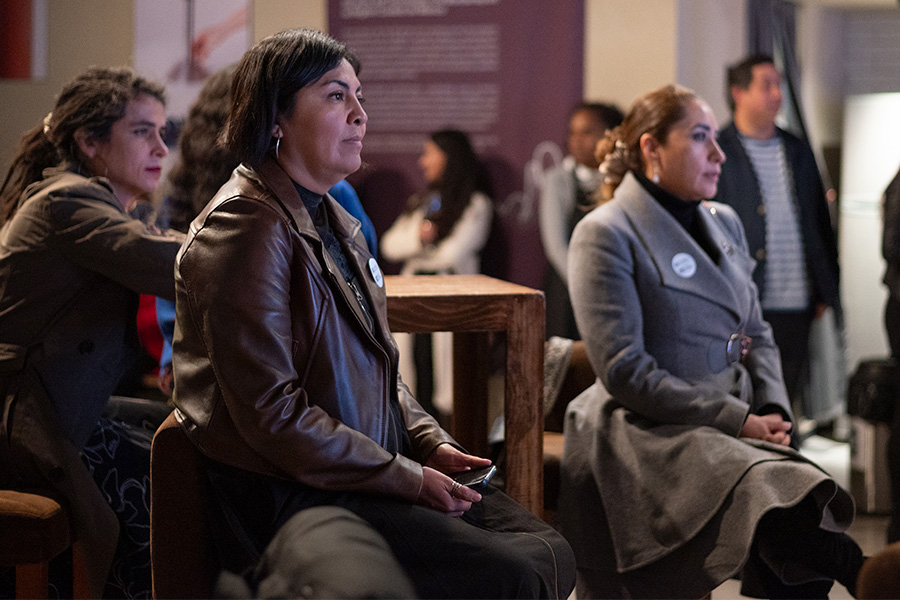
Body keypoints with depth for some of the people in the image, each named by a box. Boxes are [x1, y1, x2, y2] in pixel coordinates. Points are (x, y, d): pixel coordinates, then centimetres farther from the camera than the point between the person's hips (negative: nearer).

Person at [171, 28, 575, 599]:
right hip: (286, 502, -10)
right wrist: (407, 479, -17)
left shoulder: (334, 221, 17)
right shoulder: (248, 229, -15)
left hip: (370, 469, 10)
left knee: (550, 552, -3)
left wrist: (431, 444, 6)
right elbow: (272, 413, -21)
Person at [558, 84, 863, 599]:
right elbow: (625, 372, -11)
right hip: (645, 431, -6)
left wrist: (772, 411, 2)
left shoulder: (724, 224, 19)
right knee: (776, 492, -35)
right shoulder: (607, 234, -4)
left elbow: (757, 334, 23)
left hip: (734, 428, 6)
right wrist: (737, 419, -13)